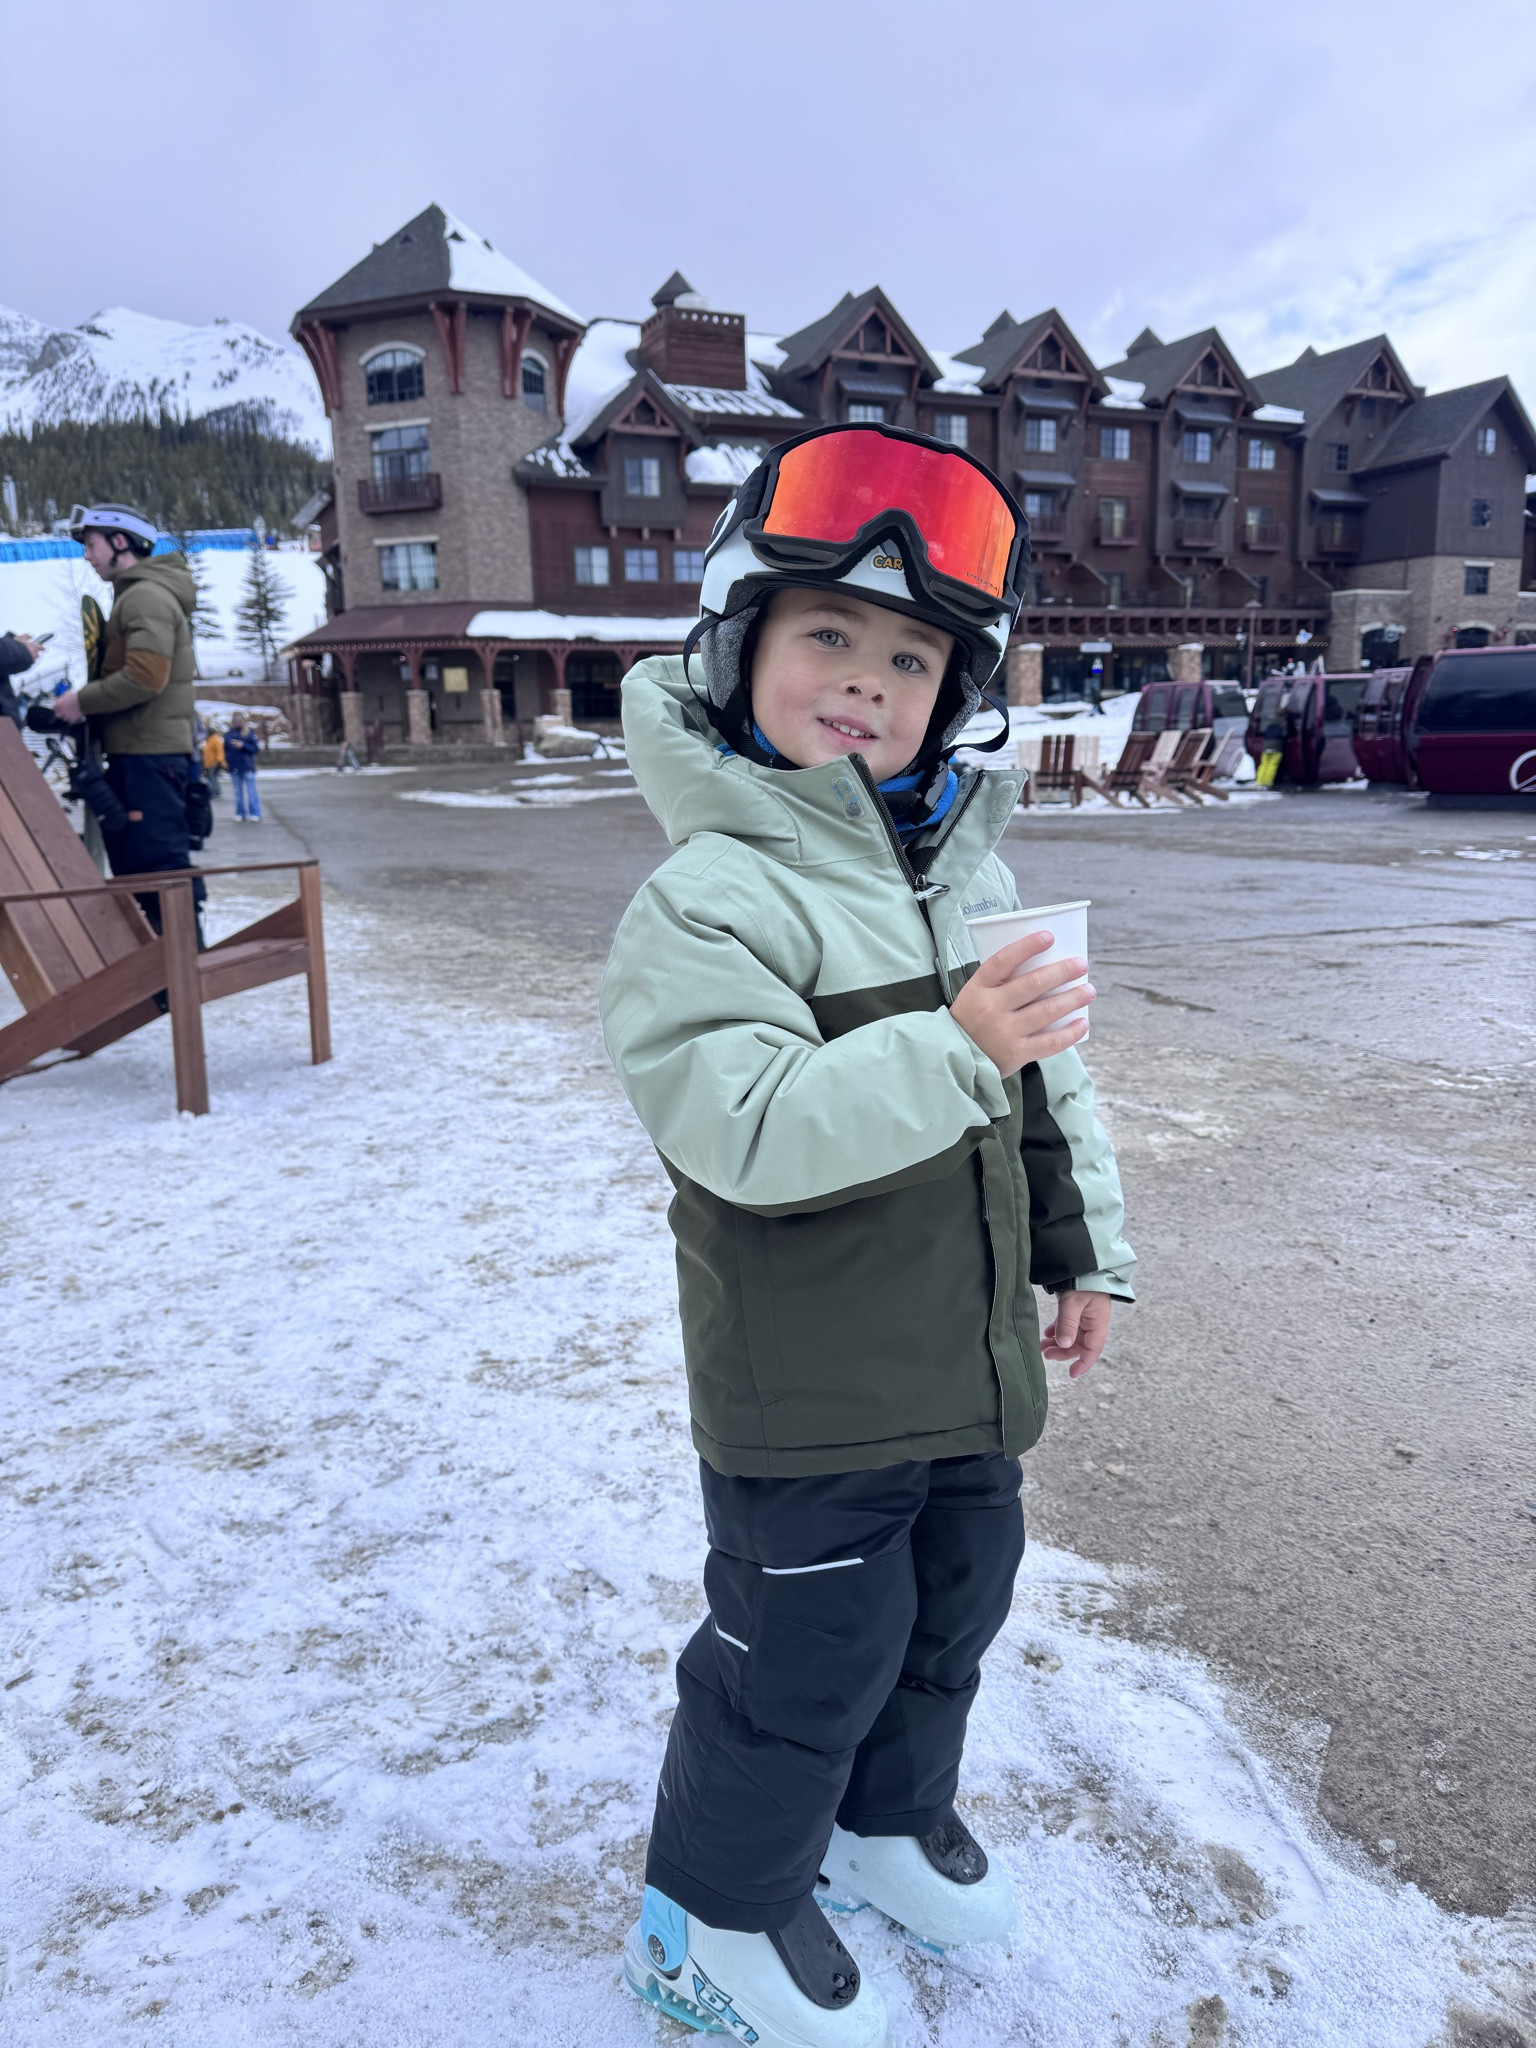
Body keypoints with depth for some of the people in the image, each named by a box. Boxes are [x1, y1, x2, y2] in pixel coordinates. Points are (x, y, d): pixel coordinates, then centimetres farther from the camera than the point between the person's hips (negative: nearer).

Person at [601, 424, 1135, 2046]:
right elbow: (747, 1130, -31)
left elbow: (1051, 1081, 13)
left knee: (948, 1610, 25)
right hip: (805, 1389, -7)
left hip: (970, 1359, 8)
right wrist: (949, 1051, -40)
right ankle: (720, 1912, 38)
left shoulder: (970, 868, 5)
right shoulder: (710, 898, -19)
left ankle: (888, 1815, 53)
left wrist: (1085, 1251, 15)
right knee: (806, 1649, 10)